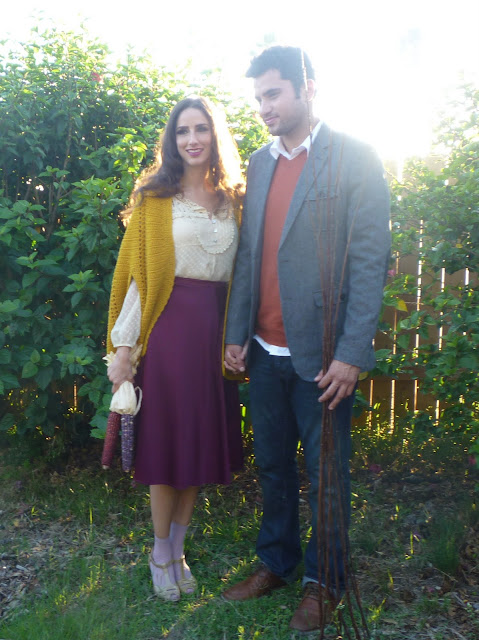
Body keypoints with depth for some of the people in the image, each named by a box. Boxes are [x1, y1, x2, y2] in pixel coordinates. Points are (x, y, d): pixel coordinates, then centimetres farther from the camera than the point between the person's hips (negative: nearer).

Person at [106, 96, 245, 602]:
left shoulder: (233, 200, 9)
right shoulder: (156, 197, 0)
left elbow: (240, 276, 10)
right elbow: (136, 274, -3)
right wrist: (123, 346, -8)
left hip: (215, 330, 3)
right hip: (168, 327, -3)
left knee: (201, 438, 9)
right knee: (165, 438, 4)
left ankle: (178, 550, 28)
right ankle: (160, 554, 24)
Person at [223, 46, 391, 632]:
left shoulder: (354, 159, -6)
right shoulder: (258, 163, 11)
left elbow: (370, 260, -11)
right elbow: (247, 255, 11)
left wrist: (352, 353, -16)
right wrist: (236, 333, 6)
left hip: (321, 354, -5)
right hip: (265, 351, 5)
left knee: (325, 473, 9)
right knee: (272, 464, 17)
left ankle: (323, 581, 29)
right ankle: (276, 563, 36)